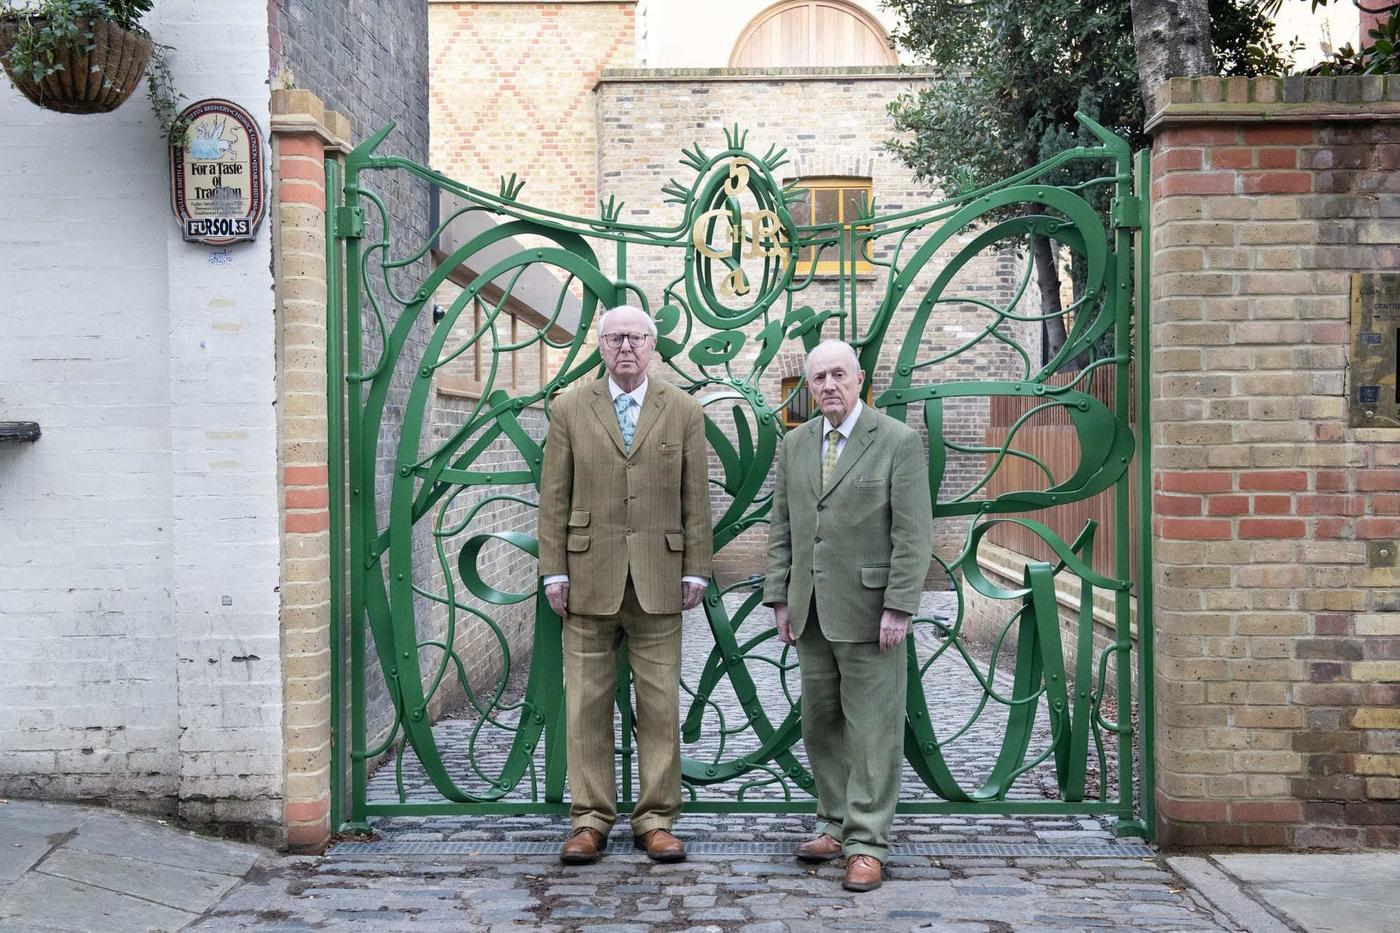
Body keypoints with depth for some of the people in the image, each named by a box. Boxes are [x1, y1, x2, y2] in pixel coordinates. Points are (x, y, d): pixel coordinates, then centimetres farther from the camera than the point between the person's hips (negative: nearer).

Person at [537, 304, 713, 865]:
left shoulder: (684, 411, 6)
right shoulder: (569, 409, 5)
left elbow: (696, 499, 5)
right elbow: (554, 497, 3)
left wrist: (696, 570, 0)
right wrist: (553, 571, -2)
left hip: (658, 580, 0)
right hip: (589, 577, 0)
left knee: (660, 703, 4)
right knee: (587, 703, 4)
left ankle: (655, 820, 16)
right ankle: (590, 819, 16)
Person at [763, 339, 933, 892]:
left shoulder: (899, 442, -6)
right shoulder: (795, 444, 11)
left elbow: (913, 533, -10)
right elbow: (781, 527, 13)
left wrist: (898, 607, -15)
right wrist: (779, 597, 7)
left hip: (868, 610, -5)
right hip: (811, 612, 6)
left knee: (873, 730, 0)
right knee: (820, 724, 13)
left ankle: (867, 844, 9)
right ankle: (836, 825, 27)